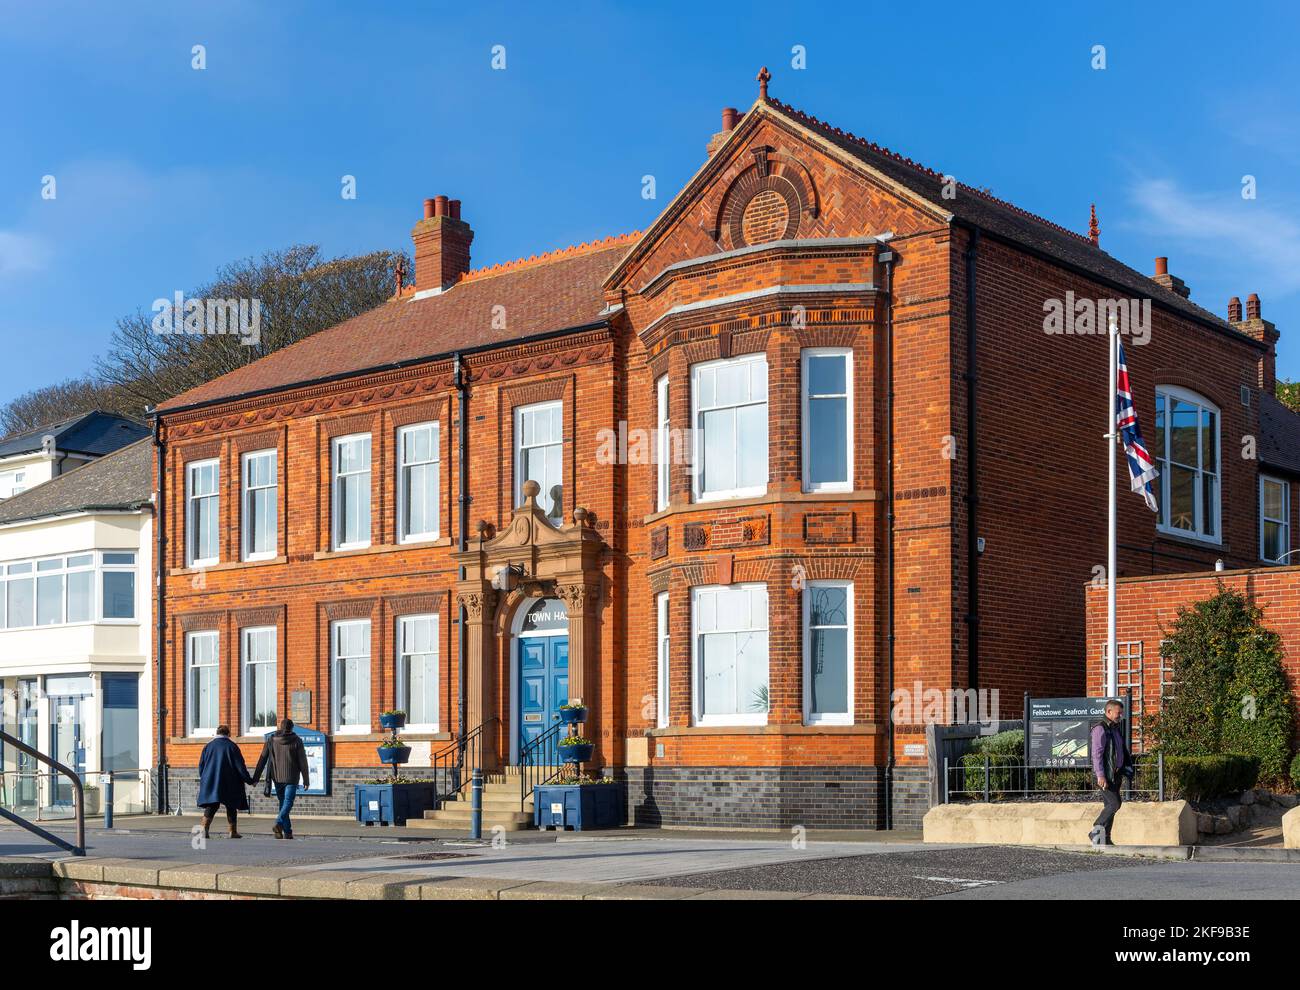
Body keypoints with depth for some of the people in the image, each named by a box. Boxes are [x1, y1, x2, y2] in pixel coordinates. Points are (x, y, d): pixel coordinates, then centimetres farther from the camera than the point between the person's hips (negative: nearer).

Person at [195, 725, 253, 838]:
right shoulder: (232, 746, -4)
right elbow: (240, 766, -6)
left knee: (210, 807, 2)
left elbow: (201, 766, 11)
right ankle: (233, 832, 13)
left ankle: (204, 828, -18)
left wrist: (204, 780, 24)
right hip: (229, 785, -2)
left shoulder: (208, 746, 7)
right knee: (231, 808, 10)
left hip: (210, 783, 3)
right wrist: (249, 780, 0)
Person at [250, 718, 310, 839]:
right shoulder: (297, 741, -3)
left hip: (277, 777, 3)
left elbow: (262, 760, 5)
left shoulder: (271, 741, 4)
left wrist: (255, 778, 10)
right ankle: (279, 823, -27)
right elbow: (302, 762, -4)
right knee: (288, 802, -2)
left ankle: (288, 832, 10)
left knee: (283, 803, 12)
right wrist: (306, 779, 2)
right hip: (291, 778, -3)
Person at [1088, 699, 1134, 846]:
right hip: (1105, 774, -9)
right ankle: (1095, 832, -6)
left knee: (1110, 805, 9)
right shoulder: (1100, 729, -12)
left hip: (1115, 774, 9)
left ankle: (1105, 838, 12)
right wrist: (1100, 775, -24)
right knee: (1114, 803, -14)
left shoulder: (1116, 728, 17)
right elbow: (1097, 753, -19)